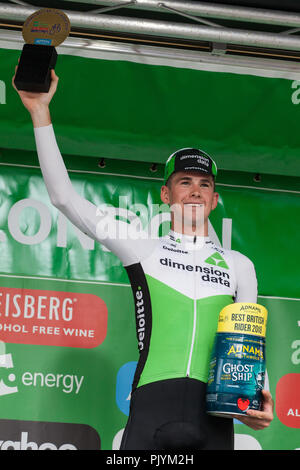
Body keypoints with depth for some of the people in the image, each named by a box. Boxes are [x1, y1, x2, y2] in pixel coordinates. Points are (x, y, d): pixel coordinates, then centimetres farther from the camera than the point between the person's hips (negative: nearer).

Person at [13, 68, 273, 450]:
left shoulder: (238, 266, 20)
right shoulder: (144, 250, 14)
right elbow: (64, 197, 10)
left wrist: (258, 396, 1)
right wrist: (40, 113, 6)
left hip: (215, 417, 2)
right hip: (153, 405, -2)